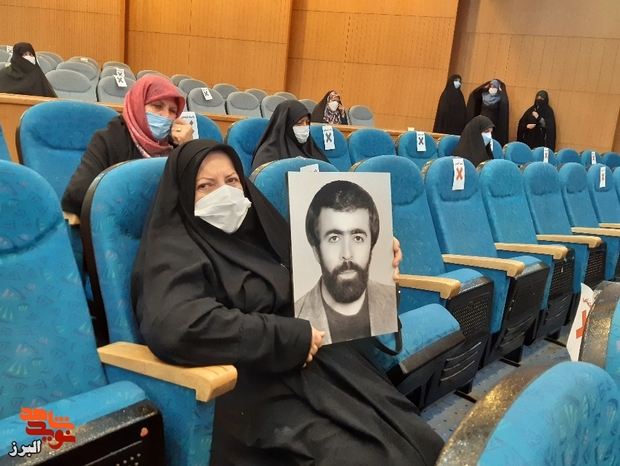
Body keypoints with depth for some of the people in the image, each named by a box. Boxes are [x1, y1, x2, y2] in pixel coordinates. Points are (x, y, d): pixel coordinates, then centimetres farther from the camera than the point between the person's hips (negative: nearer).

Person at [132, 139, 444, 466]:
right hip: (265, 392, -6)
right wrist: (289, 338, -19)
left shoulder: (258, 229, 16)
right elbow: (173, 327, -25)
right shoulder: (175, 251, -5)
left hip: (330, 366, 7)